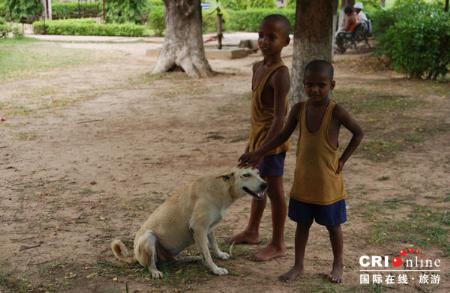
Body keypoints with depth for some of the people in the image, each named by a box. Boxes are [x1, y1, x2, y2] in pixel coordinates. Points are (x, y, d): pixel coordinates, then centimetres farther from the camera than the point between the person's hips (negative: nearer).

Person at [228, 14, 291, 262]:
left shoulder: (280, 74, -21)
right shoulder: (257, 67, 7)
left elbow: (279, 117, -25)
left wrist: (263, 149, -28)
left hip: (272, 140, -9)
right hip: (258, 136, 9)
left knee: (274, 191, 2)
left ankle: (278, 244, 15)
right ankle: (252, 231, 37)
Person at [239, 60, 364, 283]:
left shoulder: (336, 111, -16)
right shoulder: (299, 109, -4)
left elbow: (358, 134, -5)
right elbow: (283, 136, 5)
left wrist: (343, 160, -7)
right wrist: (258, 153, 1)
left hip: (328, 181, -3)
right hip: (303, 180, 4)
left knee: (333, 225, 12)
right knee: (302, 223, 14)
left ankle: (338, 265, 30)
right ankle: (298, 265, 28)